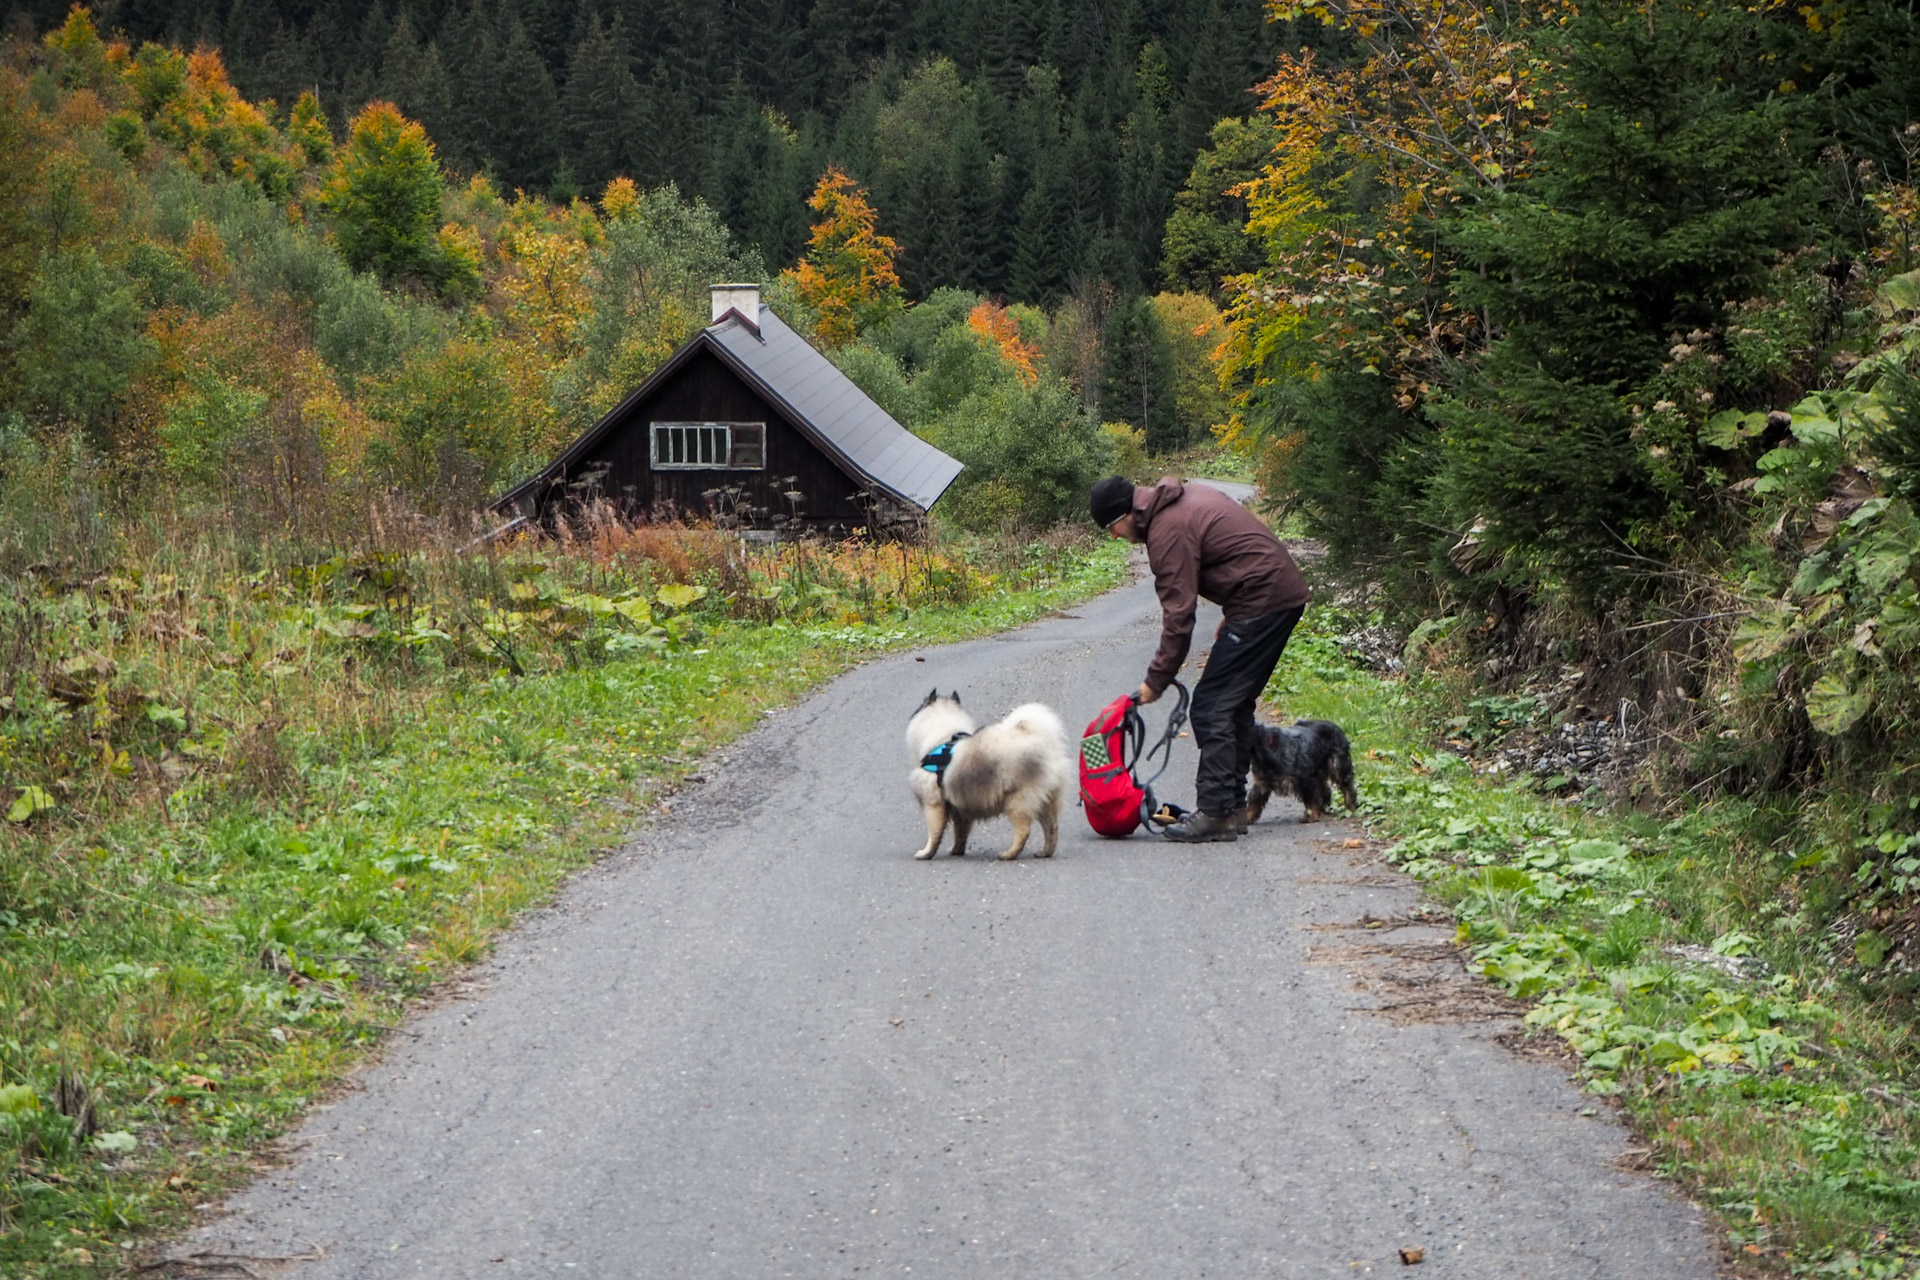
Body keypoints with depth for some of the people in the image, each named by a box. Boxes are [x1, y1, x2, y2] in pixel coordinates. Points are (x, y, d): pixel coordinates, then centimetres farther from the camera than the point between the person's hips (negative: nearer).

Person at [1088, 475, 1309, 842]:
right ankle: (1233, 806, 18)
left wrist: (1156, 680, -8)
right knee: (1236, 703, 15)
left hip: (1262, 601, -10)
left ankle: (1215, 812, -10)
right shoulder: (1186, 497, 14)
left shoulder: (1168, 531, -15)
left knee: (1212, 706, -8)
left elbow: (1178, 614, -15)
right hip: (1285, 591, 10)